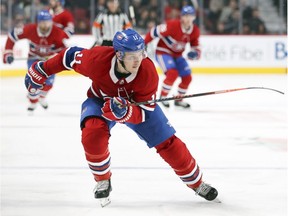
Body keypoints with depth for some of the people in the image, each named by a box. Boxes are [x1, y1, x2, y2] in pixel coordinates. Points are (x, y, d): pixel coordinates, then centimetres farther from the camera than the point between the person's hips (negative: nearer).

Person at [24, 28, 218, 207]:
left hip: (137, 103, 1)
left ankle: (196, 183, 19)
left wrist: (126, 112, -51)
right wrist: (41, 72, -8)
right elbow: (71, 56, -15)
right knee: (93, 133, -32)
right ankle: (103, 181, -7)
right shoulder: (97, 59, -37)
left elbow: (142, 114, -29)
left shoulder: (148, 73, -34)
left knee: (168, 143, -4)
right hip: (100, 100, -1)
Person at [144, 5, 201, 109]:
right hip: (163, 51, -7)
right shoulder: (172, 25, -28)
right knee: (172, 73, -27)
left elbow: (195, 45, 4)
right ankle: (162, 97, -9)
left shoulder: (195, 31, -7)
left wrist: (195, 53, -19)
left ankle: (179, 99, 22)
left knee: (187, 77, 1)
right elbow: (155, 31, -22)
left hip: (177, 55, 7)